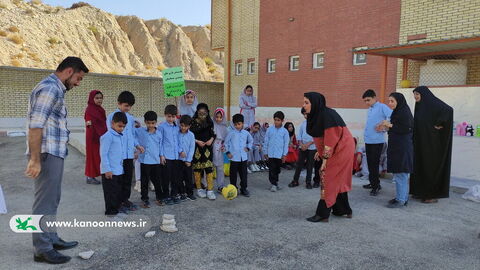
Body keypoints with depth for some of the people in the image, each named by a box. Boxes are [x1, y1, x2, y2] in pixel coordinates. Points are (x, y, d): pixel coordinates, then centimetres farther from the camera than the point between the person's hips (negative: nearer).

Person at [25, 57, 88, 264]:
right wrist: (35, 159, -23)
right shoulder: (50, 88, -14)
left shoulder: (54, 89, 18)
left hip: (53, 154, 10)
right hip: (47, 154, -10)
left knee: (51, 200, 18)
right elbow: (35, 126, -22)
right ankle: (42, 249, 7)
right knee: (45, 203, -2)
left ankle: (51, 239, 30)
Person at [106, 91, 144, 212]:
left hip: (129, 153, 6)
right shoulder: (112, 116, -5)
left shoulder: (131, 118, 13)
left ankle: (125, 199, 26)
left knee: (128, 178, 13)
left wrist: (137, 145, 5)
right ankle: (118, 202, 14)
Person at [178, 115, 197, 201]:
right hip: (179, 159, 1)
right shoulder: (177, 134, -2)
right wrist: (180, 151, -15)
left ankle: (190, 193, 18)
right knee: (180, 177, 7)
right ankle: (182, 193, 19)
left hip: (188, 160, -1)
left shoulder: (191, 135, -4)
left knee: (189, 177, 6)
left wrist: (188, 160, -8)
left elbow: (192, 148, -4)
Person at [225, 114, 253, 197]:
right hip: (234, 157, -2)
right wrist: (228, 152, -2)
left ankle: (243, 189, 19)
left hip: (243, 157, 2)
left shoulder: (246, 133, 5)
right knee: (233, 174, 6)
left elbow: (251, 141, 23)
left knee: (243, 174, 8)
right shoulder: (231, 133, -3)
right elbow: (226, 142, 4)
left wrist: (248, 148, 9)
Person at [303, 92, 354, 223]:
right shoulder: (316, 115, 3)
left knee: (329, 179, -6)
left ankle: (322, 214, 0)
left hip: (340, 150, -9)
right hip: (336, 151, 9)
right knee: (338, 180, 16)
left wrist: (325, 159, -20)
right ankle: (344, 210, 29)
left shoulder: (327, 115, -24)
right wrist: (320, 151, 14)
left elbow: (331, 139, -24)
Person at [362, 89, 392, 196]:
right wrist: (366, 135, 10)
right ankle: (373, 183, 26)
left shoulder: (382, 107, -8)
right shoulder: (370, 109, 15)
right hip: (368, 140, 8)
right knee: (370, 163, 14)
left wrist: (383, 128, -16)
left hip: (377, 141, -8)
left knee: (374, 164, -5)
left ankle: (376, 186, 4)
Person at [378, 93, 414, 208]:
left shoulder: (404, 113, -14)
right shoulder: (397, 112, 14)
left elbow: (406, 129, -21)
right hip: (397, 146, 10)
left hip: (403, 148, -10)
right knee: (401, 174, 14)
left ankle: (401, 200, 3)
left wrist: (391, 125, -18)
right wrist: (388, 127, 10)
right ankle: (403, 198, 22)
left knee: (400, 174, -4)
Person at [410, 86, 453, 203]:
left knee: (431, 167, -3)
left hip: (431, 143, -9)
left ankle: (433, 195, 5)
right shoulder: (420, 107, 14)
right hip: (420, 143, 9)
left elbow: (448, 109, -28)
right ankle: (422, 191, 21)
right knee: (420, 166, 11)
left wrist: (439, 124, -23)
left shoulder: (433, 103, -12)